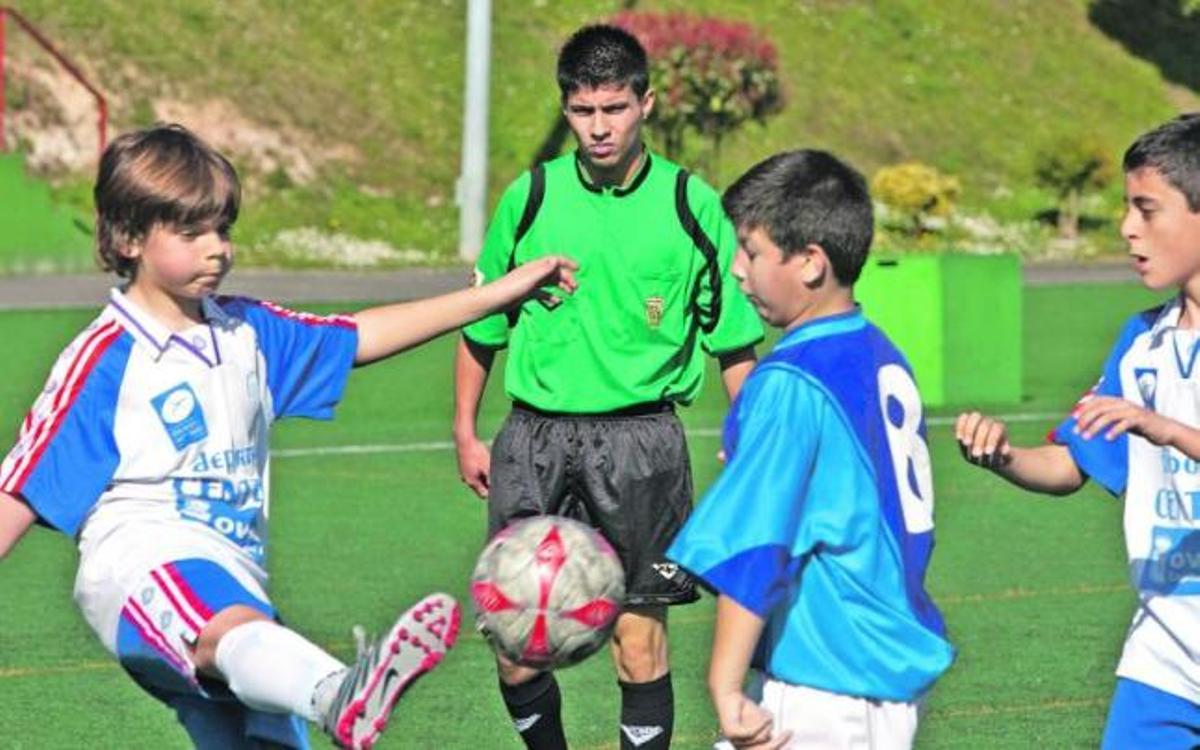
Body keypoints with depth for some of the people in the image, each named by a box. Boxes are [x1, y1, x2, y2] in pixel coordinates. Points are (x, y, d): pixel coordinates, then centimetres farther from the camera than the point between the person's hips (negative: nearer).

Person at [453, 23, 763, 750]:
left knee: (639, 636, -2)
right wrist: (466, 431, 14)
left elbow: (734, 345, 6)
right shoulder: (530, 198, 3)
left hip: (639, 437, -2)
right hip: (535, 433, 2)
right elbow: (480, 324, 15)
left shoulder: (691, 205, 0)